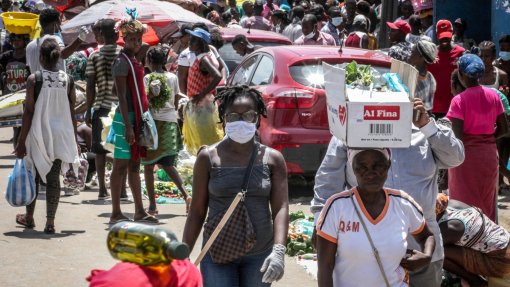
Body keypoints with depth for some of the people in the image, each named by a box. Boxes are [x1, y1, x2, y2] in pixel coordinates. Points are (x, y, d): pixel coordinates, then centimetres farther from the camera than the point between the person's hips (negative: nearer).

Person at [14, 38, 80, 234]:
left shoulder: (34, 79, -10)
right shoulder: (68, 80, -1)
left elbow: (28, 112, -10)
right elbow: (72, 113, 3)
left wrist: (21, 141, -5)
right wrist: (74, 142, 12)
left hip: (38, 134, -2)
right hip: (60, 135, 2)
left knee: (33, 175, 15)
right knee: (53, 178, 6)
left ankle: (29, 217, 27)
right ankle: (50, 222, 4)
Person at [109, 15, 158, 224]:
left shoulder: (135, 61, 15)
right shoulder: (122, 62, -12)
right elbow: (122, 96, -17)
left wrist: (144, 119, 17)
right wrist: (128, 125, -21)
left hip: (137, 118, 9)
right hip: (126, 118, -9)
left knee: (134, 165, 12)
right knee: (121, 165, -4)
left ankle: (139, 211, 17)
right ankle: (116, 214, 0)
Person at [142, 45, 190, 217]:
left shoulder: (148, 78, -8)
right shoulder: (173, 77, 7)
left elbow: (145, 101, -18)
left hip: (154, 121, -5)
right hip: (170, 121, 5)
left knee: (148, 165, 5)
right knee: (167, 164, 14)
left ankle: (152, 205, 3)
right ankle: (185, 195, -5)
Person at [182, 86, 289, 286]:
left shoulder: (272, 159, 1)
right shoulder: (209, 158, -1)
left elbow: (281, 208, -5)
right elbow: (197, 211, 2)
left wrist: (279, 251, -19)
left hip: (260, 255, 2)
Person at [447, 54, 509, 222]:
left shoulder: (459, 101, -18)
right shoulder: (493, 96, -3)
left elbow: (457, 138, -21)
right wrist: (487, 138, 12)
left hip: (466, 155, -5)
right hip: (489, 154, 5)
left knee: (465, 202, 8)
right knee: (487, 200, 19)